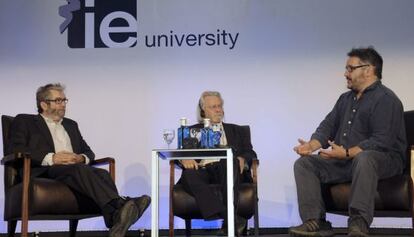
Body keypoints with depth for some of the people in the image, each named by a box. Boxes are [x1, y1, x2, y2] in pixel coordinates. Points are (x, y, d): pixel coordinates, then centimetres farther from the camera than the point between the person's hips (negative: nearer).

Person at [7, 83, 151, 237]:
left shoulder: (71, 125, 33)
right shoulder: (24, 121, 17)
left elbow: (88, 152, 27)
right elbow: (15, 150, -1)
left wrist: (82, 158, -1)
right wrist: (51, 158, -15)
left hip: (76, 170, 5)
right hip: (44, 172, -5)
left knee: (101, 173, -31)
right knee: (79, 170, -37)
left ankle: (116, 219, -58)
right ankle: (119, 206, -59)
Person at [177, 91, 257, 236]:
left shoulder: (234, 130, 28)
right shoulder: (193, 130, 25)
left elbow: (251, 153, 18)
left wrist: (242, 159, -7)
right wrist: (184, 159, -14)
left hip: (226, 170, 0)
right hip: (202, 170, 0)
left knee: (230, 161, -35)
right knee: (189, 174, -35)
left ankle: (229, 222, -42)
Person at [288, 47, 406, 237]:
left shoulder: (385, 99, -8)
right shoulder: (346, 98, 21)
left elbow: (382, 141, -20)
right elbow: (328, 126, 17)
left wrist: (347, 153, -25)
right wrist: (311, 145, -4)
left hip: (383, 159, -8)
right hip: (343, 161, 8)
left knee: (364, 158, -41)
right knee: (304, 163, -7)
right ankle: (316, 222, -20)